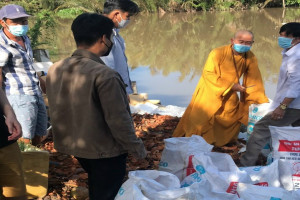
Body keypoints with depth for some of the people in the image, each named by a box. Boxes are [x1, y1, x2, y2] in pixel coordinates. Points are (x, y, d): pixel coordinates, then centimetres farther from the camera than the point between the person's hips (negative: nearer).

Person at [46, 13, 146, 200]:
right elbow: (118, 120, -24)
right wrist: (136, 147, -9)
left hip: (73, 145, 7)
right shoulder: (104, 75, -27)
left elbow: (58, 110, 6)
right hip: (105, 151, -7)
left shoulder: (55, 69, -5)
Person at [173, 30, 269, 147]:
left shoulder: (250, 58, -10)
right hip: (210, 91, -4)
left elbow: (254, 80, -7)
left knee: (234, 117, 12)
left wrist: (261, 101, -13)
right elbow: (208, 74, -24)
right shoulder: (218, 53, -24)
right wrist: (230, 86, -26)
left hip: (230, 95, 5)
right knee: (199, 117, 0)